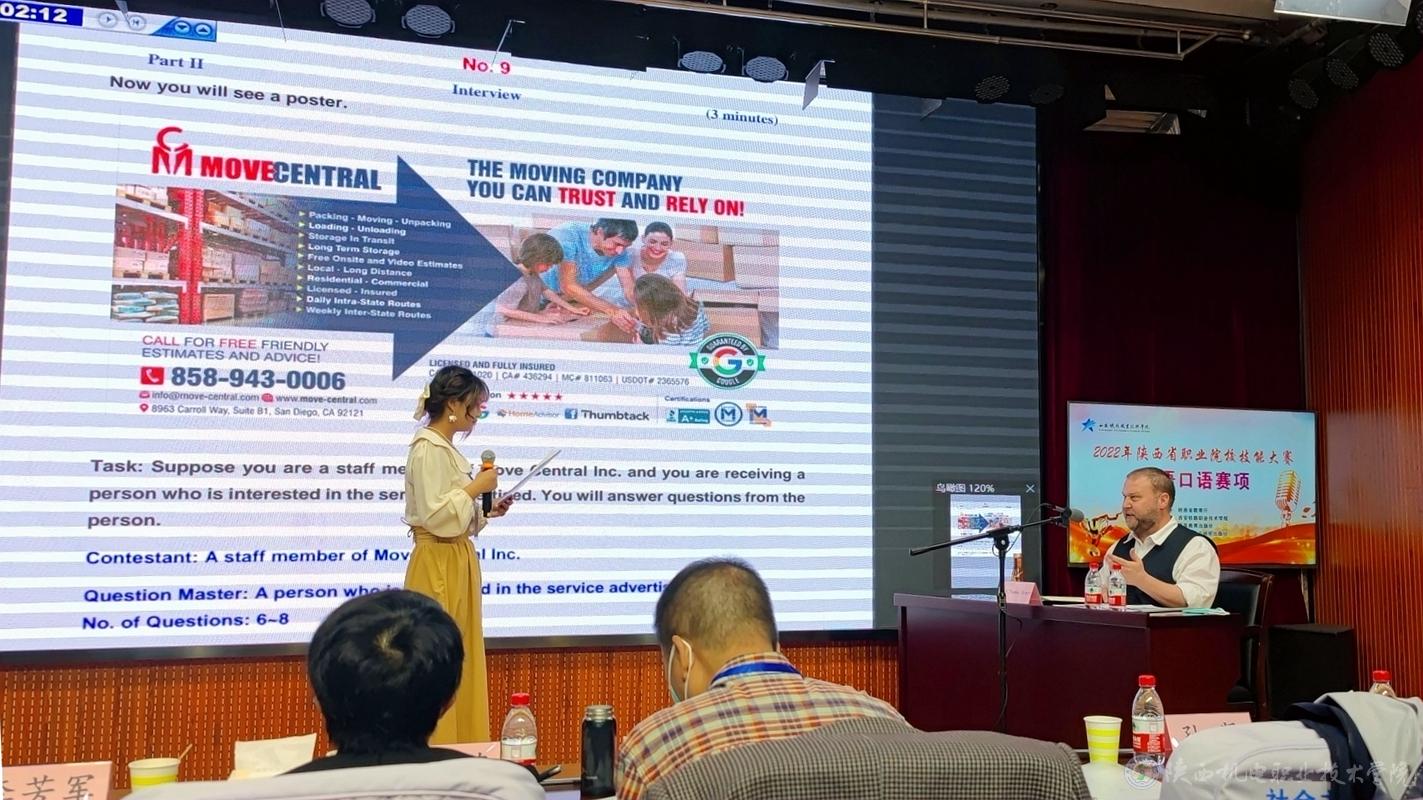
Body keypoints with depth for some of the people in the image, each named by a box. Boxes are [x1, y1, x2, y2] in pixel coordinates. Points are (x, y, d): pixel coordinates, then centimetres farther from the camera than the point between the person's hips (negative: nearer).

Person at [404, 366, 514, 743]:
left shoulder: (445, 448, 15)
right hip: (439, 567, -10)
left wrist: (487, 511, 8)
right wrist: (476, 487, -15)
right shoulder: (428, 448, -13)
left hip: (457, 564, 10)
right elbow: (436, 517, -21)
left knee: (460, 664, 11)